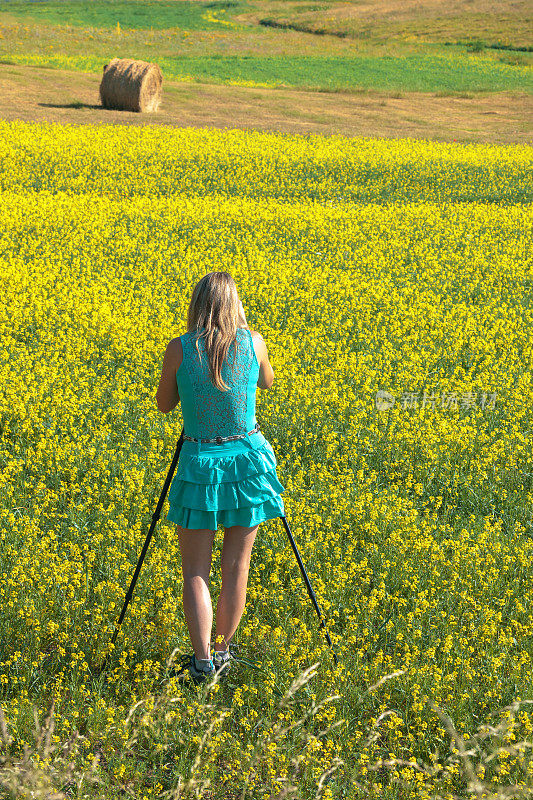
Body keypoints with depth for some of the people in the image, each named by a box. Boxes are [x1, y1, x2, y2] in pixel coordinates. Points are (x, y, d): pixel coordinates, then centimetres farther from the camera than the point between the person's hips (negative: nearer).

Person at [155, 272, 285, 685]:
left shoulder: (180, 348, -10)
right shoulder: (254, 342, -5)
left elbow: (164, 404, 5)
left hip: (200, 463, -2)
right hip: (248, 460, 2)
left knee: (196, 571, 6)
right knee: (236, 566, 13)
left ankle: (202, 661, -3)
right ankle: (223, 652, 21)